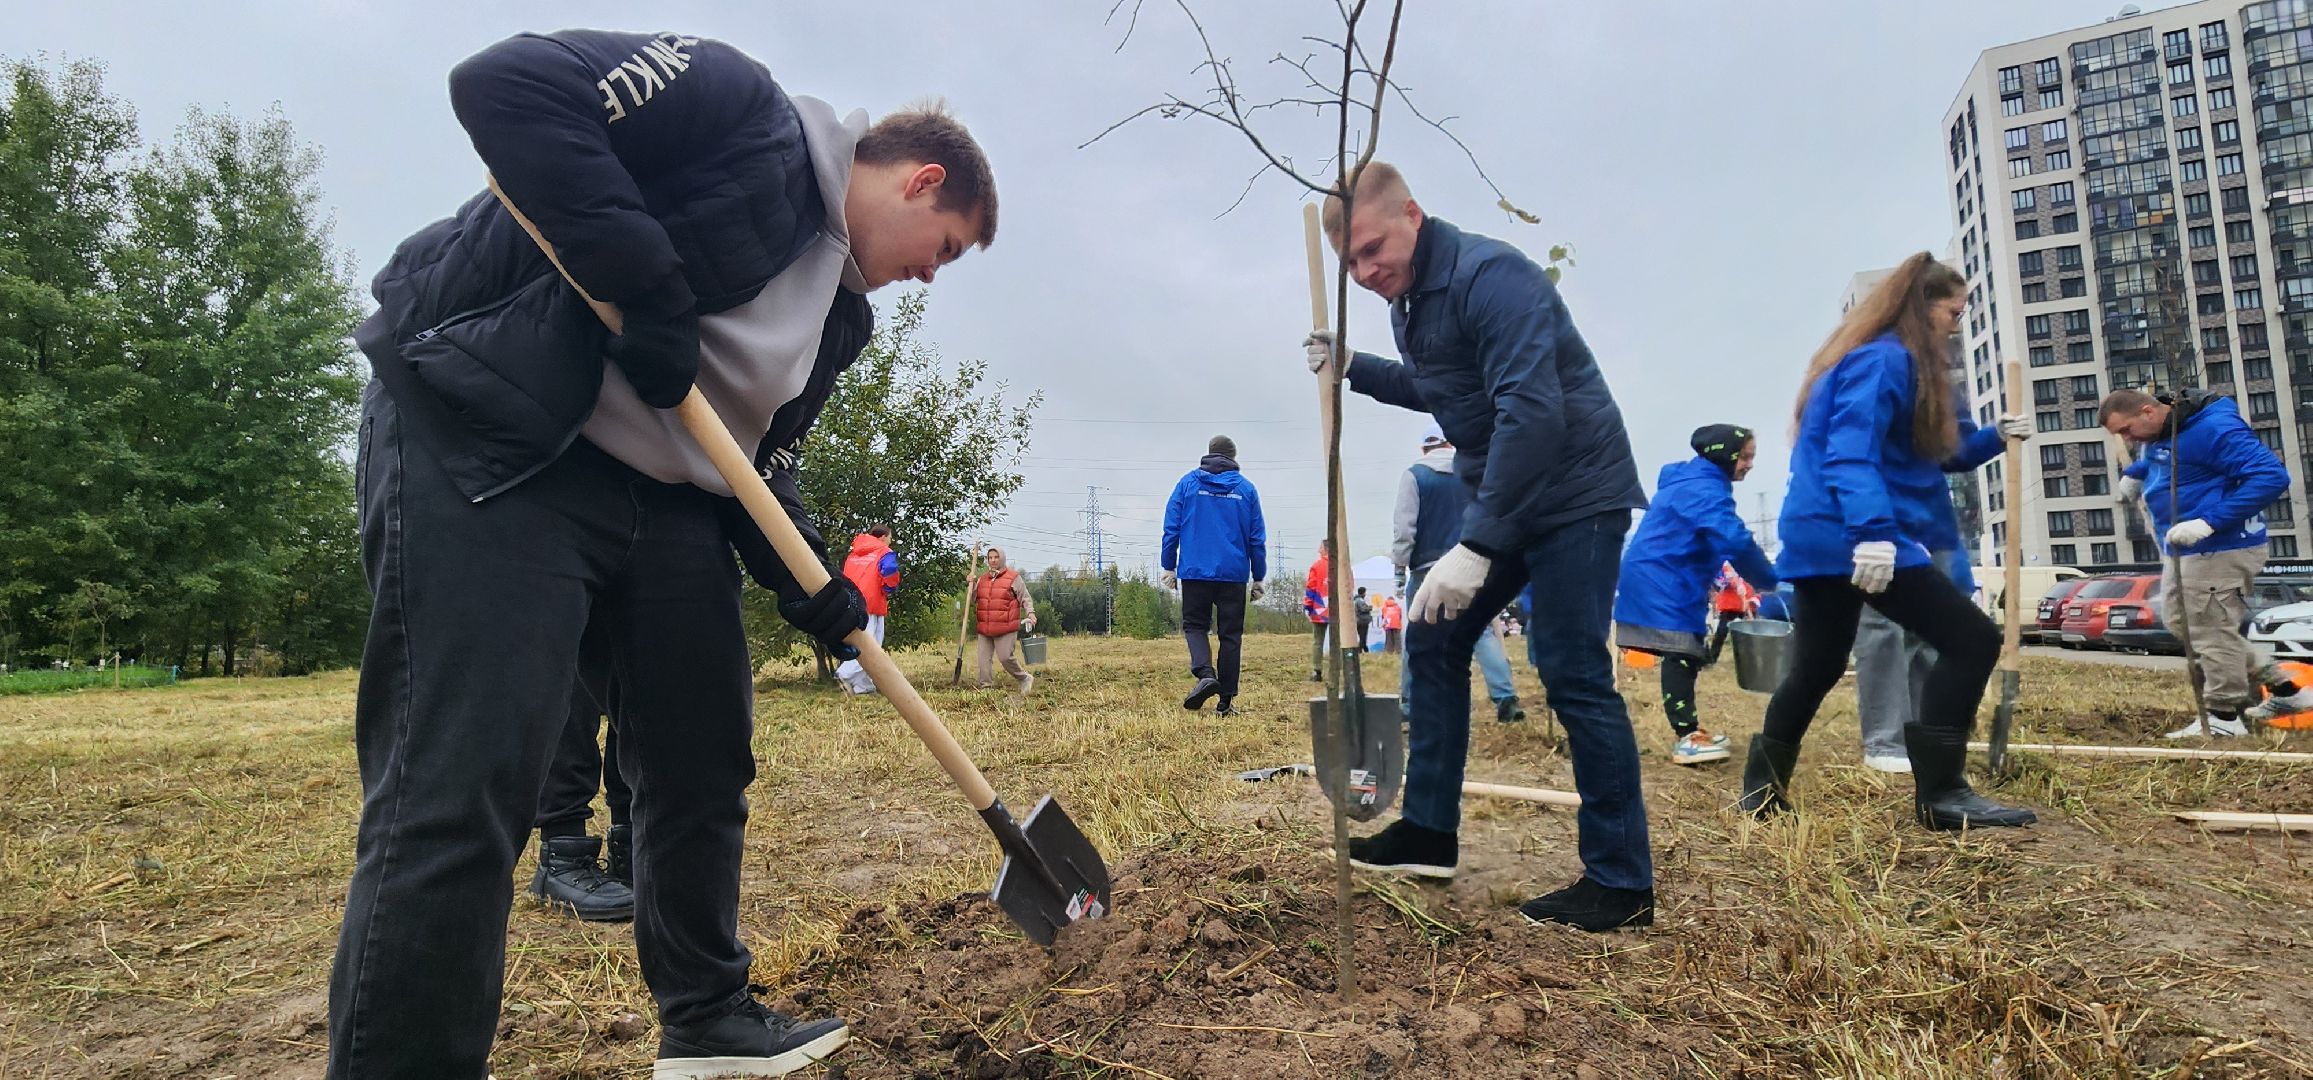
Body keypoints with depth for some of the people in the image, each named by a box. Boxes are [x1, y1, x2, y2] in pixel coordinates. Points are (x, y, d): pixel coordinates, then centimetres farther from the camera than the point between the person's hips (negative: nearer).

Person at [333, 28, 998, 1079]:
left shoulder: (840, 308, 17)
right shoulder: (741, 108, -6)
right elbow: (507, 83, -17)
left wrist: (803, 580, 1)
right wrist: (644, 284, -23)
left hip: (664, 498, 9)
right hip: (486, 447, -9)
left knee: (704, 770, 12)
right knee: (457, 802, -13)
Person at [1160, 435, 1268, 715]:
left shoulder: (1188, 483, 4)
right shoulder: (1246, 488, 6)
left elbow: (1171, 528, 1)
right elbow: (1257, 538, 7)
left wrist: (1169, 567, 7)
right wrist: (1259, 578, 13)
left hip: (1195, 571, -1)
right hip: (1234, 574, 1)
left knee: (1194, 625, 11)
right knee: (1230, 635, 6)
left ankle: (1205, 673, -16)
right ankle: (1226, 700, 6)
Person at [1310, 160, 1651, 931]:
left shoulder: (1491, 276, -21)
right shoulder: (1407, 300, 9)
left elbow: (1531, 413, -30)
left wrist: (1476, 546, -34)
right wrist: (1354, 369, 11)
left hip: (1575, 496, -9)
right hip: (1502, 500, 10)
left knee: (1572, 674, -9)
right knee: (1433, 639, 9)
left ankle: (1622, 882, 3)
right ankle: (1430, 829, 19)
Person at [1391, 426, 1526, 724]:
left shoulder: (1414, 475, -1)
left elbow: (1404, 525, -6)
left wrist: (1400, 564, -2)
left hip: (1427, 567, -3)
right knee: (1482, 630, 2)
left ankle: (1409, 706, 8)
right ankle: (1505, 698, -7)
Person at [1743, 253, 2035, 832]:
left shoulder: (1898, 362, 23)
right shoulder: (1883, 360, -10)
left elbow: (1936, 452, 28)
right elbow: (1853, 455, -24)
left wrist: (1994, 437, 12)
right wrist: (1874, 531, -35)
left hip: (1824, 537, 11)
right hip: (1852, 538, -11)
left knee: (1818, 667, 15)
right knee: (1972, 638, -8)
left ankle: (1761, 787, 21)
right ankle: (1940, 792, -6)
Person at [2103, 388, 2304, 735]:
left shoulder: (2213, 428, -23)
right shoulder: (2159, 432, 7)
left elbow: (2272, 476, -28)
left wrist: (2208, 522, -34)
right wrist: (2133, 474, 14)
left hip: (2220, 550, -10)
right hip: (2182, 551, 10)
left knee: (2211, 631, -3)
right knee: (2184, 626, 17)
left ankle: (2223, 718, 10)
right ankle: (2285, 689, 27)